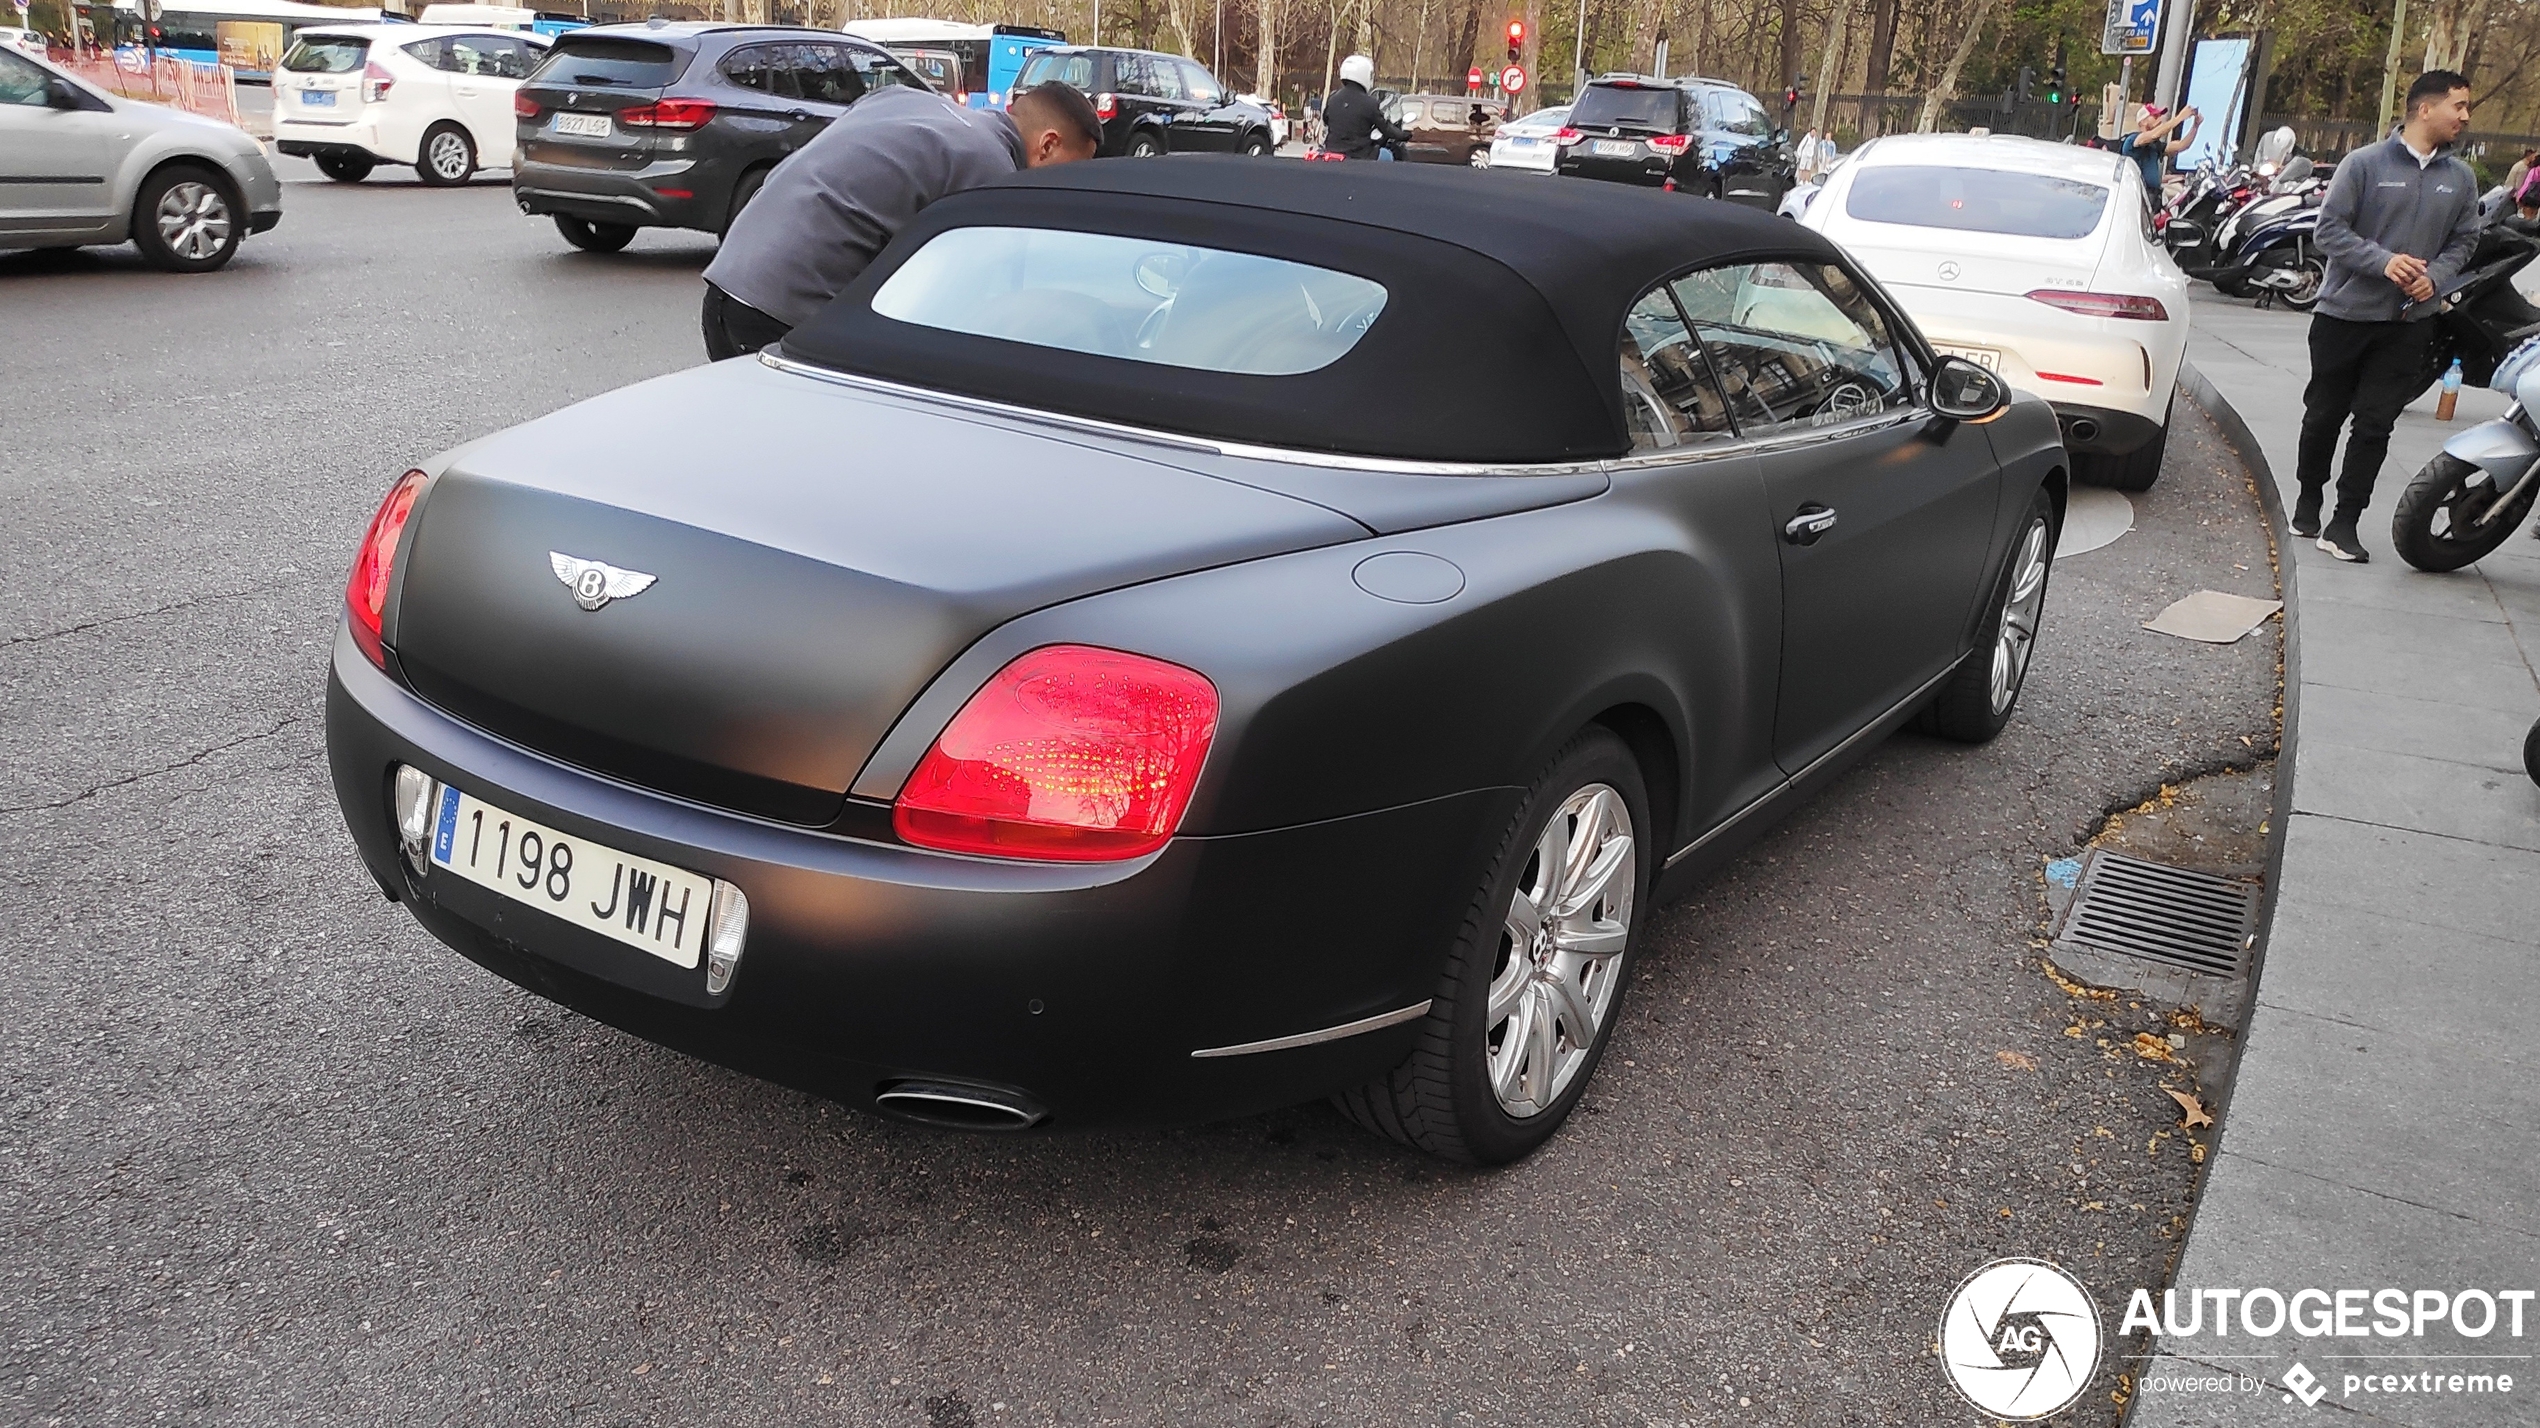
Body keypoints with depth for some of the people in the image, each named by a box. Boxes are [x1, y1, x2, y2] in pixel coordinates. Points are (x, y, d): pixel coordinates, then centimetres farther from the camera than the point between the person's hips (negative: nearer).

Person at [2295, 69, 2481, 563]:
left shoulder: (2461, 178, 7)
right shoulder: (2366, 163, -6)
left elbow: (2463, 241, 14)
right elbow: (2330, 227, -7)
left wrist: (2434, 276, -7)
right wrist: (2383, 261, -19)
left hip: (2408, 323, 3)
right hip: (2345, 313, -2)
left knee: (2375, 424, -1)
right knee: (2324, 413, 9)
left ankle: (2344, 522, 3)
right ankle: (2308, 500, 29)